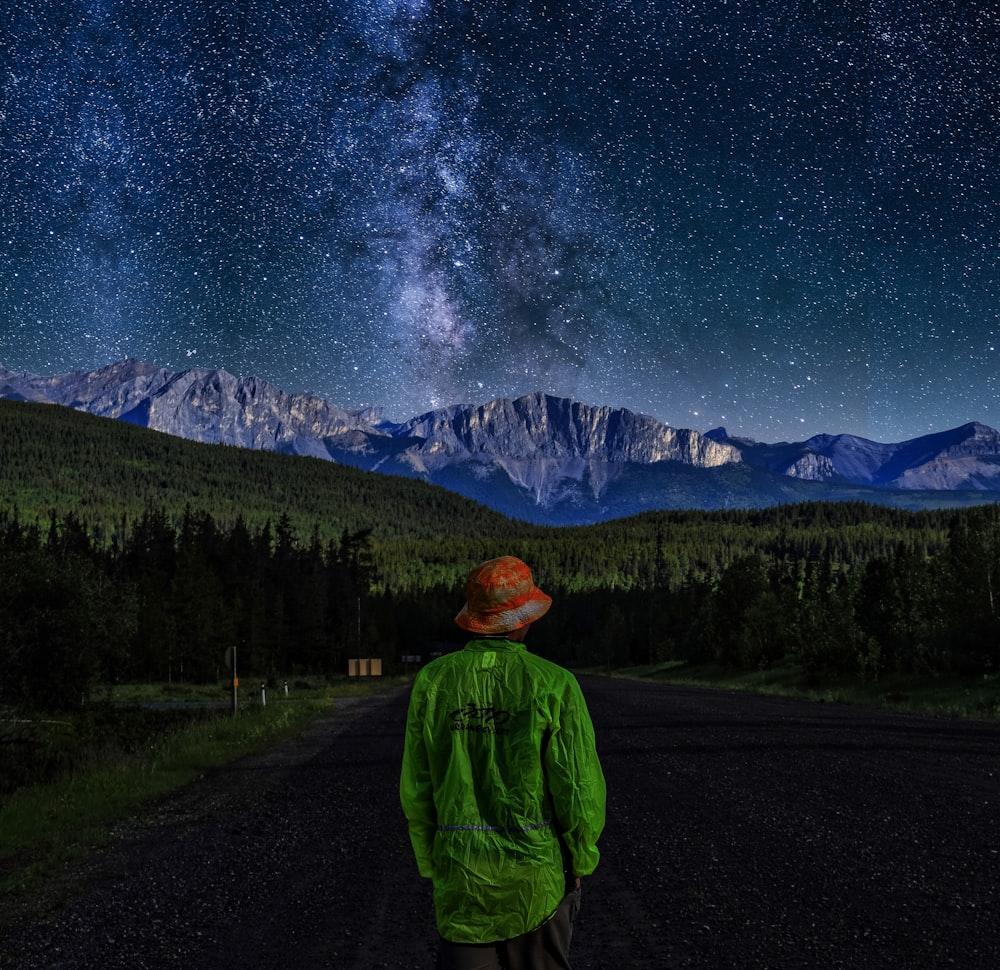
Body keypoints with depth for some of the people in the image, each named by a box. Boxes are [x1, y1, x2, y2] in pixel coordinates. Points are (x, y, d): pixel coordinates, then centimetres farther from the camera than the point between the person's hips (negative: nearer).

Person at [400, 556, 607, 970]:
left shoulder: (433, 682, -6)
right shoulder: (553, 685, -14)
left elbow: (417, 791, -2)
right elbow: (580, 787, -12)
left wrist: (431, 866, 11)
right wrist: (581, 859, 5)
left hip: (462, 872, 1)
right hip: (537, 869, -1)